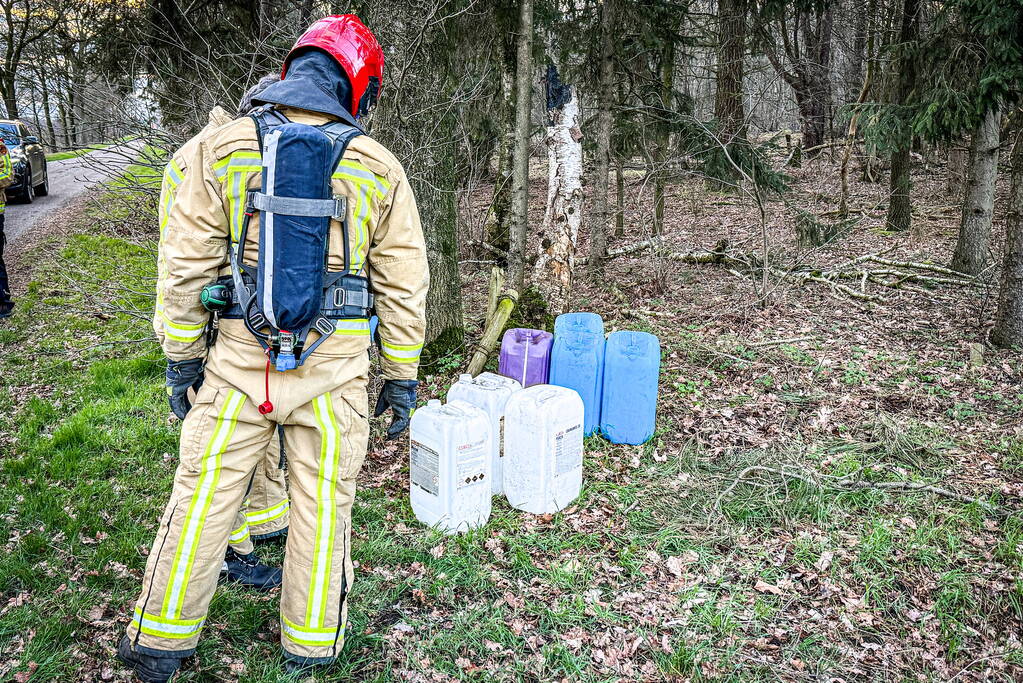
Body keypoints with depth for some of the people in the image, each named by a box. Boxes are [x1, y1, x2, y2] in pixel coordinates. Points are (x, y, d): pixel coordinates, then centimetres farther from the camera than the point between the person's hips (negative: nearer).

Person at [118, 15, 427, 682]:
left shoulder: (222, 148, 0)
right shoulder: (379, 168, -1)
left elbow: (188, 268, 1)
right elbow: (403, 286, 0)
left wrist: (182, 354, 10)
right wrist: (403, 377, 7)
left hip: (241, 360, 1)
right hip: (335, 367, 0)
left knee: (203, 495, 13)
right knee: (322, 503, 11)